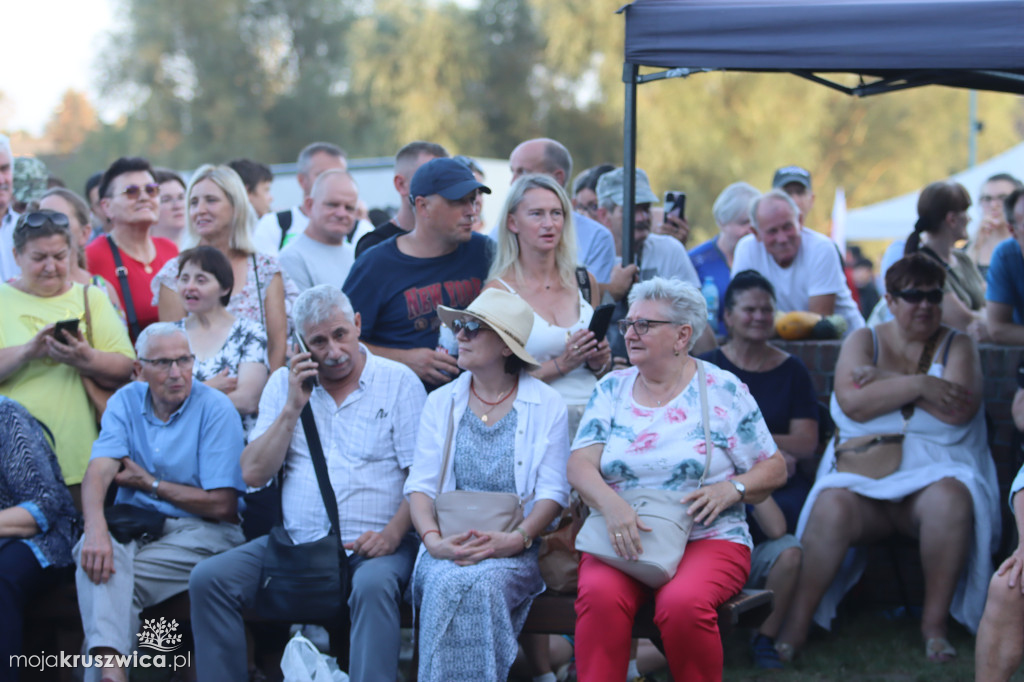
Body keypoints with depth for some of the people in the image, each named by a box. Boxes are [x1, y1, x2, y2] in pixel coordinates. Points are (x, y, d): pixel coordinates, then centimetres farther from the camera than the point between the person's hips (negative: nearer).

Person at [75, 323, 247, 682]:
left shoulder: (216, 408, -6)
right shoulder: (125, 402, 6)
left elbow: (222, 505, -11)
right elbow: (99, 470, -11)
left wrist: (149, 484, -5)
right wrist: (95, 527, -32)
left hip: (200, 529, -3)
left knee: (109, 573, -29)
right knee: (95, 549, -31)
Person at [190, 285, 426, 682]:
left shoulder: (399, 382, 2)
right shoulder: (285, 384, 13)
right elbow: (253, 474, 5)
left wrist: (393, 533, -20)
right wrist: (292, 408, -4)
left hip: (369, 546, -4)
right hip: (295, 544, 4)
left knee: (373, 586, -37)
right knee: (209, 579, -16)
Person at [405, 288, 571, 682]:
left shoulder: (547, 406, 5)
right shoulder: (441, 403, 13)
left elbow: (553, 492, -1)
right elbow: (420, 485, 5)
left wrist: (514, 540, -19)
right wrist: (434, 541, -14)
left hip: (516, 550, -2)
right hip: (449, 549, 2)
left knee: (485, 582, -34)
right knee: (446, 582, -32)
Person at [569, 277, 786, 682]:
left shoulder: (723, 391, 5)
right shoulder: (611, 389, 12)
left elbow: (774, 468, 7)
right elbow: (580, 464, 0)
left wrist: (732, 489, -13)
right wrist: (612, 504, -20)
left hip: (707, 539, -2)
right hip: (621, 541, 2)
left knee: (683, 603, -33)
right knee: (600, 595, -31)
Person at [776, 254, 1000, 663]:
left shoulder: (956, 346, 11)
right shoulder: (863, 342, 12)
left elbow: (958, 411, -8)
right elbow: (852, 403, -6)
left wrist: (888, 379, -6)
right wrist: (917, 385, -11)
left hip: (933, 472, 0)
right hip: (861, 474, 0)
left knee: (949, 498, -35)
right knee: (832, 507, -32)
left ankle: (935, 625, -21)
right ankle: (795, 627, -27)